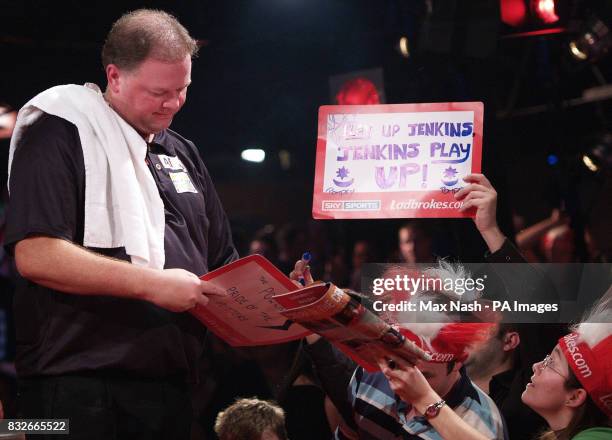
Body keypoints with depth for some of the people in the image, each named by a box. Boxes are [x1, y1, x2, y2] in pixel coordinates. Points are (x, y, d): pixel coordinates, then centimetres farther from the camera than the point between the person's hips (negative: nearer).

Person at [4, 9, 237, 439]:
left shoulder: (183, 153, 18)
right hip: (79, 390, -7)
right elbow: (35, 255, -18)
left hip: (171, 385, 7)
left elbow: (220, 263, 25)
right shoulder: (59, 135, -6)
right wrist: (153, 284, -20)